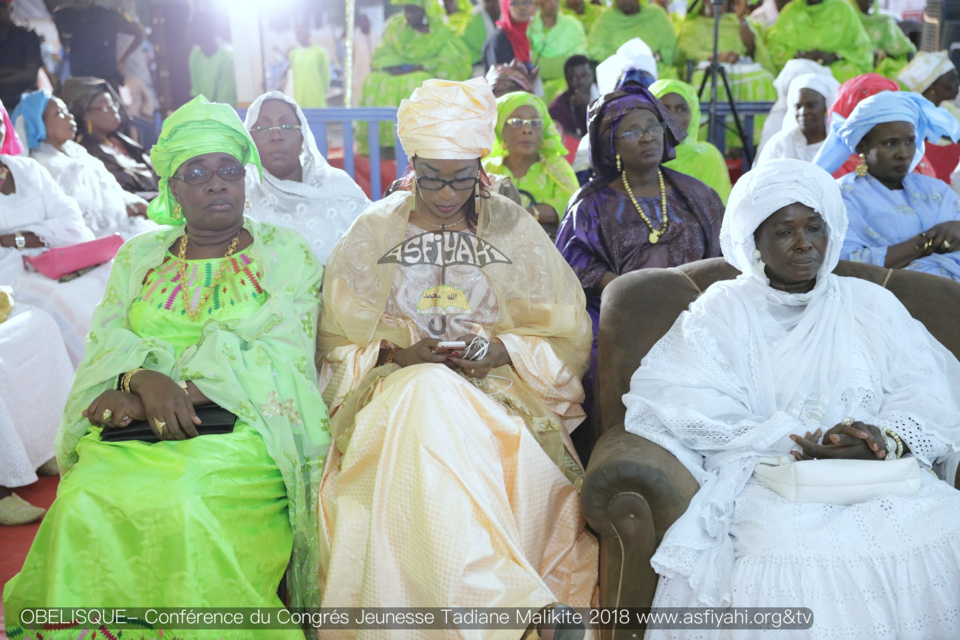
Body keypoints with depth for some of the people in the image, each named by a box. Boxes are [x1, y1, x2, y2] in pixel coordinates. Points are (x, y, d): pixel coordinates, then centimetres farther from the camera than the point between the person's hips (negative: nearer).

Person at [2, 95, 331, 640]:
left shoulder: (286, 253, 10)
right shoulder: (139, 256, 20)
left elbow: (281, 356, -4)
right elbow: (108, 340, 8)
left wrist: (153, 387, -12)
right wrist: (144, 378, -18)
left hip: (243, 432, -3)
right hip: (130, 434, 3)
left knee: (187, 508, -33)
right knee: (86, 506, -27)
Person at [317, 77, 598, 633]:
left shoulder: (514, 228, 10)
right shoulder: (373, 232, 11)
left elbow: (568, 337, 9)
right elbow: (339, 344, 10)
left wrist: (505, 351, -9)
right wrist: (394, 354, -9)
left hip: (501, 386, 1)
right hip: (398, 387, 0)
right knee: (431, 397, -38)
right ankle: (508, 602, -44)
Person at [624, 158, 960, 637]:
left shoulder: (870, 304, 19)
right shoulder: (722, 311, 10)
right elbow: (687, 406, -6)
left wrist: (886, 438, -15)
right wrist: (796, 444, -14)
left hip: (882, 476, 3)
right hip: (767, 481, -3)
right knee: (794, 556, -34)